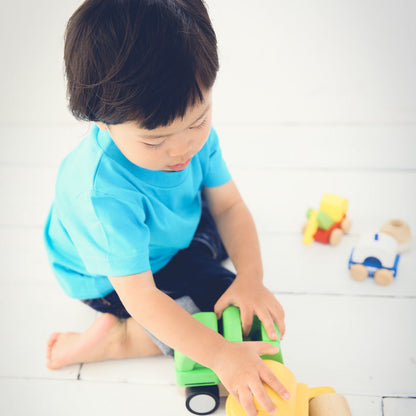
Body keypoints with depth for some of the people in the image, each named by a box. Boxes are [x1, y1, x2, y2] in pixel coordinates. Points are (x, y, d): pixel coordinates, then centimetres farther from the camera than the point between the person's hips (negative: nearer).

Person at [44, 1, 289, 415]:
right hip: (113, 280, -6)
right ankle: (115, 338, -10)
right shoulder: (106, 193, -43)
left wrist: (251, 277, -28)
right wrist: (220, 354, -45)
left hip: (172, 234, 7)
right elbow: (140, 298, -40)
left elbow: (227, 206, -14)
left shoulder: (193, 130, -24)